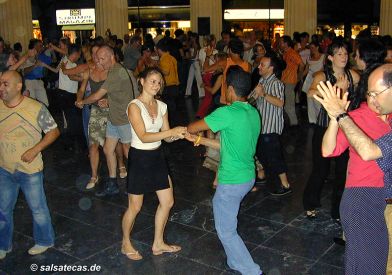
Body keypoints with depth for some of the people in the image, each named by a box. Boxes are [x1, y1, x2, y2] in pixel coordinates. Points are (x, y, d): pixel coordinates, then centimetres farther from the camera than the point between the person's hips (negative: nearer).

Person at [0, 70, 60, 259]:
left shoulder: (36, 108, -16)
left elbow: (54, 131, -9)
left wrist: (35, 149, -20)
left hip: (30, 170, -4)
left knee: (37, 207, 12)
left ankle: (44, 241, 34)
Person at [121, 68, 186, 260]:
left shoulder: (161, 106, 4)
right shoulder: (134, 106, -16)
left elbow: (166, 137, 3)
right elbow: (144, 136, -26)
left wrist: (178, 134, -19)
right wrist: (171, 131, -34)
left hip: (157, 157, 7)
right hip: (139, 158, -7)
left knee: (167, 202, 11)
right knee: (135, 207, 6)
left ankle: (158, 244, 30)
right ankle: (126, 244, 31)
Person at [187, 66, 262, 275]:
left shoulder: (226, 113, -21)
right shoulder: (253, 113, 4)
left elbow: (192, 127, -9)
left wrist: (189, 129, 16)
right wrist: (199, 140, 14)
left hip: (231, 182, -9)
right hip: (248, 177, 9)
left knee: (226, 231, 7)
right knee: (227, 221, 26)